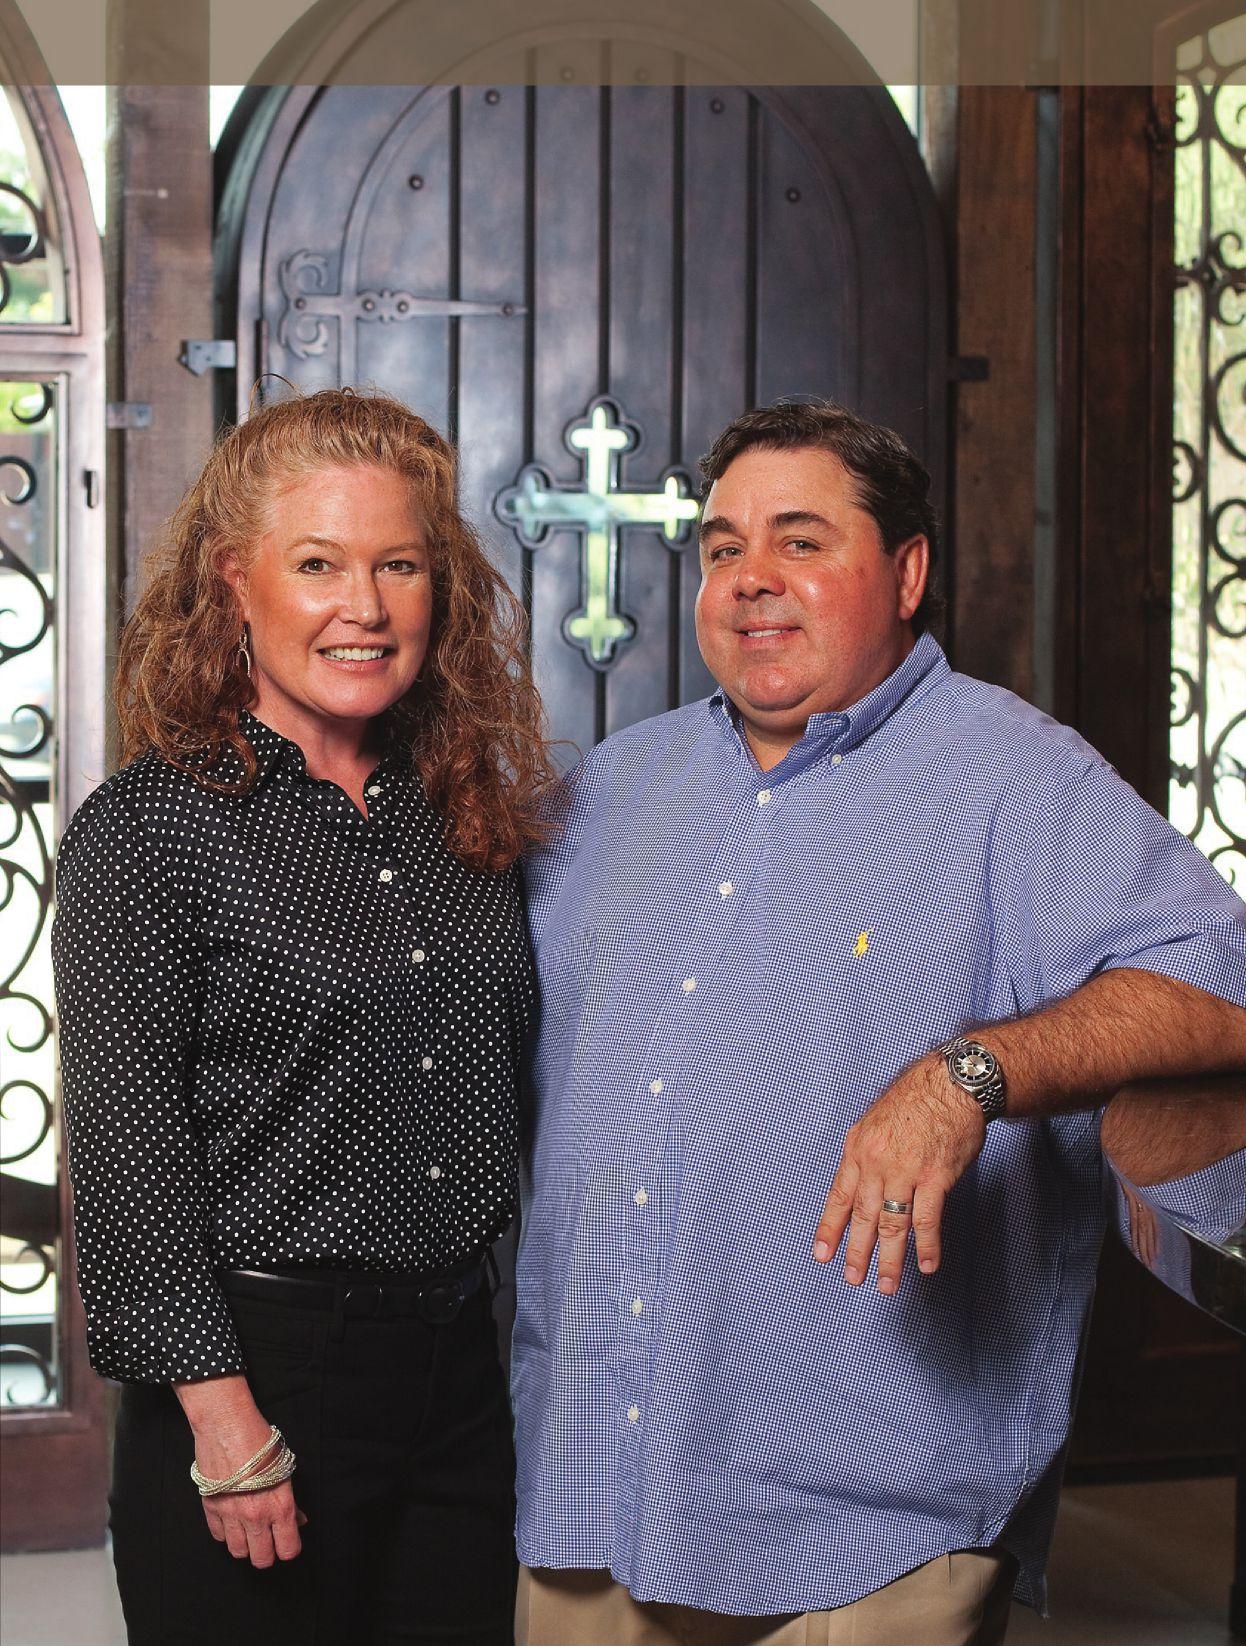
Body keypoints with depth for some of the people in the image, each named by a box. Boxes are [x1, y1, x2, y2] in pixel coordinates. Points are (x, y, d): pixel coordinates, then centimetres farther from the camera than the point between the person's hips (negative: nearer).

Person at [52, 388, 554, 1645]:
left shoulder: (467, 813, 8)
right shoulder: (146, 830, -9)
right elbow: (125, 1149, -12)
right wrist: (224, 1423, -15)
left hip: (459, 1360, 6)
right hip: (260, 1368, -5)